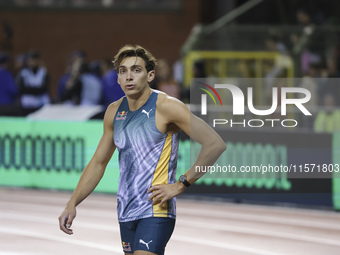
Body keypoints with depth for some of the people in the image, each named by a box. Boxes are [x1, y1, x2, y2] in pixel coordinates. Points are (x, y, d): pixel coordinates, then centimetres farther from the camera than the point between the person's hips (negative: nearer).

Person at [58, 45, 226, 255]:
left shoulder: (165, 107, -11)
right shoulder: (114, 112, 9)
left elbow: (215, 144, -15)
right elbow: (98, 163, 20)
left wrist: (181, 185, -14)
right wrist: (72, 204, 10)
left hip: (156, 209, -8)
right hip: (126, 212, 8)